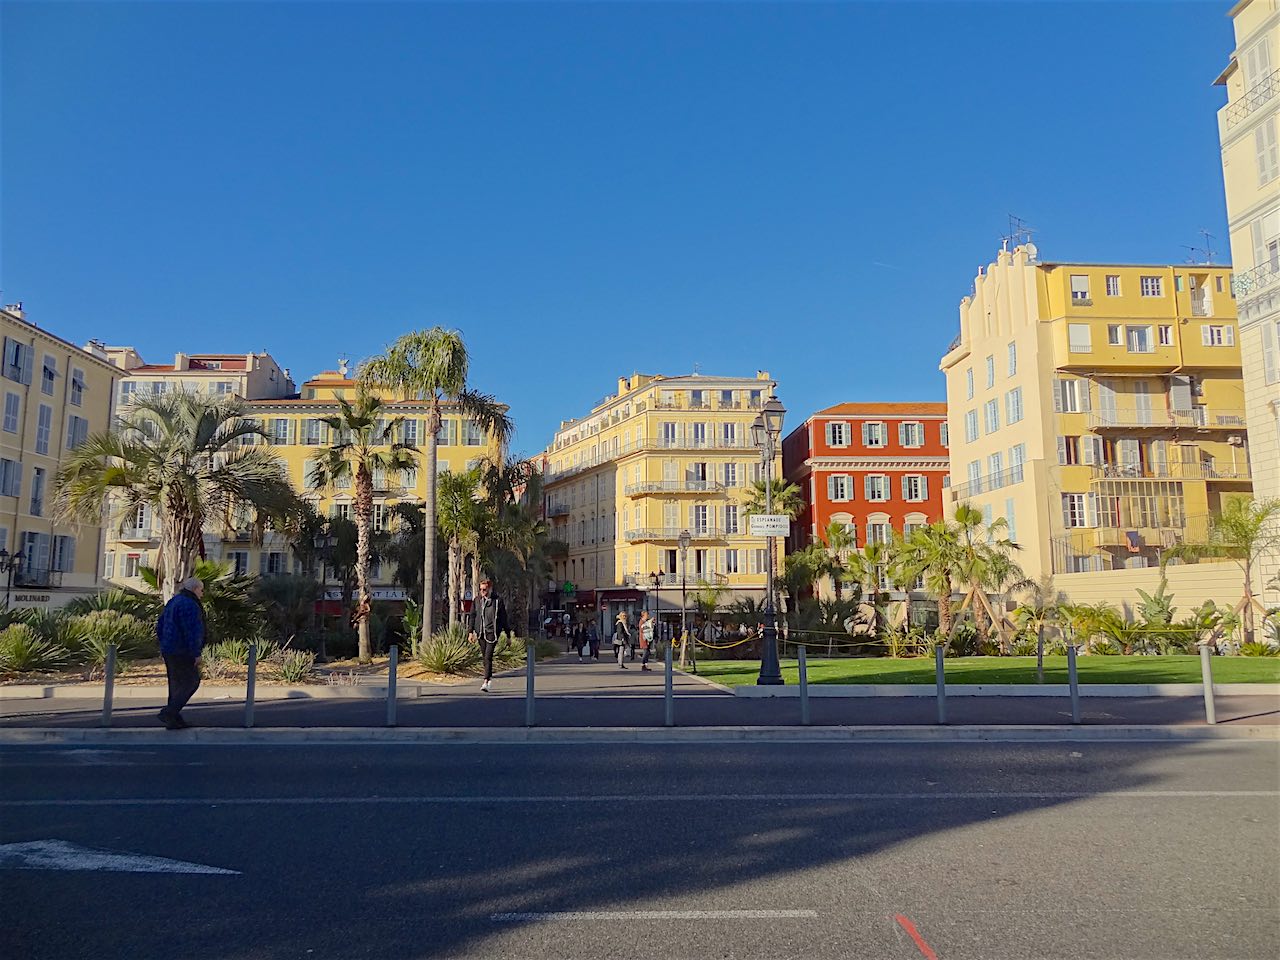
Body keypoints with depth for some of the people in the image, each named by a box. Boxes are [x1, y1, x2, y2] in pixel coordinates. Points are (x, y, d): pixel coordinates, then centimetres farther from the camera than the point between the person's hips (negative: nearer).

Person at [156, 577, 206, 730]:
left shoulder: (173, 602, 15)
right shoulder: (189, 605, -17)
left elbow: (160, 625, 20)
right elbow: (191, 632, -22)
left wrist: (164, 645, 23)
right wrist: (196, 653, -19)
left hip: (169, 651, 10)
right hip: (182, 652, -10)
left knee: (176, 684, 14)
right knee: (191, 682, -3)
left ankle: (173, 720, 17)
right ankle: (169, 712, -10)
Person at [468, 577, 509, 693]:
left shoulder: (498, 601, -2)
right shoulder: (477, 601, 8)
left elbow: (504, 619, 2)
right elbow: (473, 617, 13)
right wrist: (471, 632, 4)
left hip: (492, 633, -4)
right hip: (480, 633, 4)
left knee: (488, 657, -13)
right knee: (485, 657, 11)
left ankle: (486, 682, -17)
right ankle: (490, 677, 29)